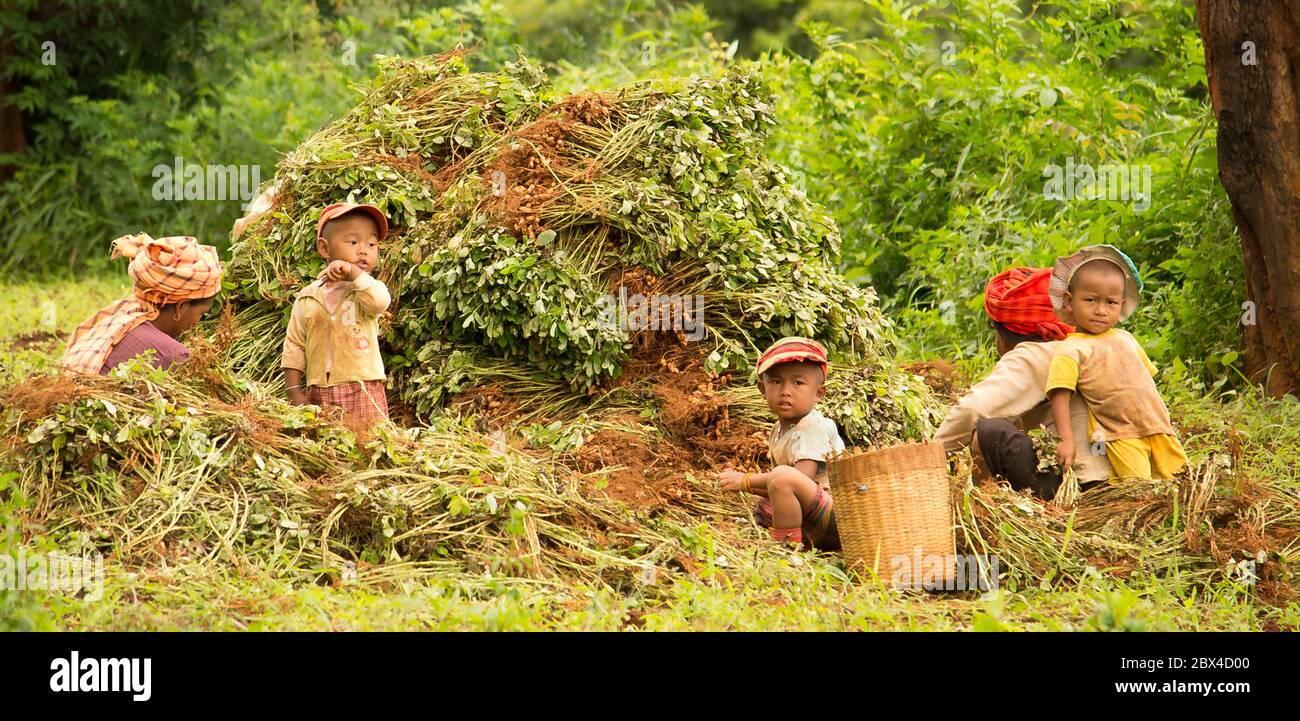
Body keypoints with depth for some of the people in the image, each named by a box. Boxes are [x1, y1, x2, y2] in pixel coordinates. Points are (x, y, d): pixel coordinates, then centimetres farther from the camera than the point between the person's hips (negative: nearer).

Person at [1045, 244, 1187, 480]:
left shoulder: (1126, 338, 17)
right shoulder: (1072, 349, -2)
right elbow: (1060, 396, -9)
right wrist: (1066, 440, -18)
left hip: (1157, 426, 6)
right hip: (1120, 435, -6)